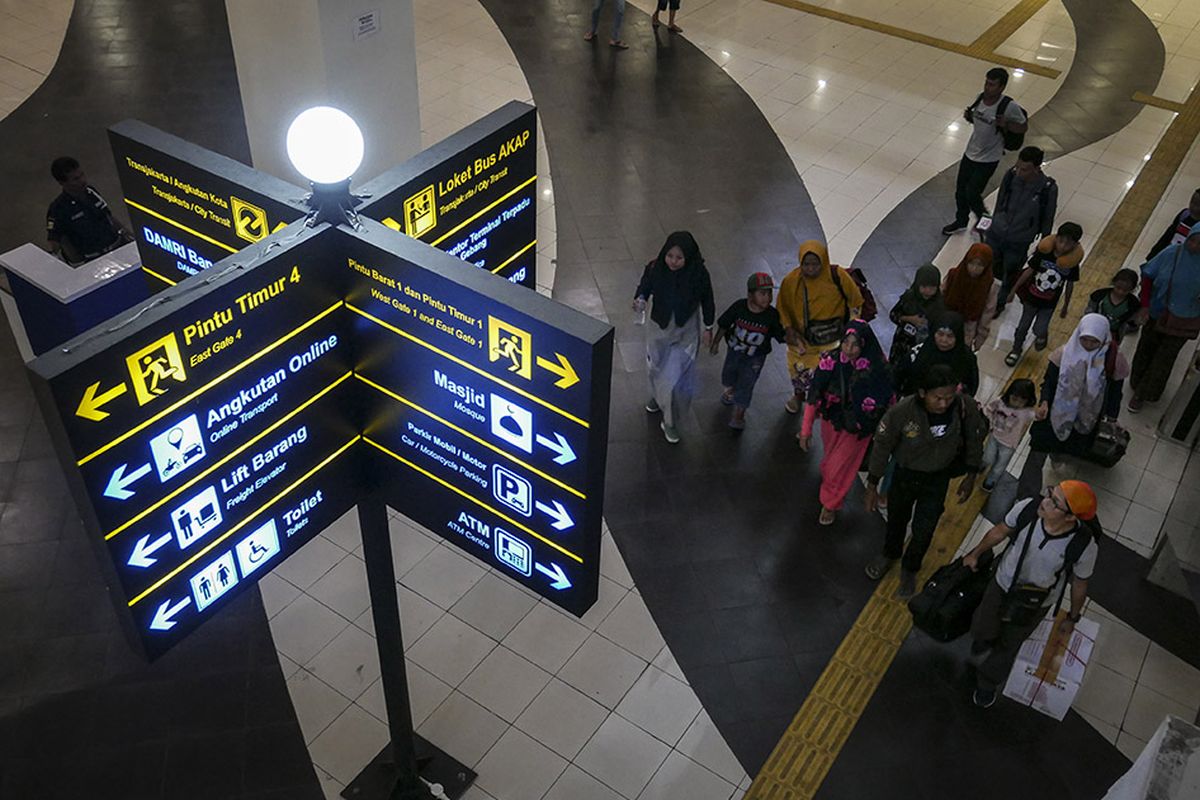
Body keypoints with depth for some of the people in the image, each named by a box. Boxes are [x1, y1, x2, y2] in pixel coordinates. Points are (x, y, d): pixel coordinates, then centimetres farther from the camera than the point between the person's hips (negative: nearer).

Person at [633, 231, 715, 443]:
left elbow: (707, 300, -8)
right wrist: (640, 300, -26)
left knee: (676, 376, -3)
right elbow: (644, 287, -3)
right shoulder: (655, 268, -21)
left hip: (685, 331, -3)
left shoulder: (699, 274, -24)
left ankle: (670, 422, 17)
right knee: (655, 367, 25)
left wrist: (708, 328, 2)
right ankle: (657, 396, 59)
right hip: (659, 326, 3)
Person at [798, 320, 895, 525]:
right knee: (830, 459, 28)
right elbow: (814, 396, -17)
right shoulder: (830, 361, -26)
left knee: (841, 467, 15)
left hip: (857, 429, -1)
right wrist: (806, 428, -12)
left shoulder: (877, 369, -27)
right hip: (832, 421, 1)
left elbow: (888, 403, -13)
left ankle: (831, 504, 43)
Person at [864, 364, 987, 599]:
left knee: (924, 529, 12)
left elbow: (975, 439, -7)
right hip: (905, 474, 0)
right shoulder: (901, 411, -34)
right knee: (896, 518, 25)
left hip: (938, 478, 1)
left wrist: (971, 476, 3)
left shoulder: (966, 407, -29)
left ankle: (910, 569, 44)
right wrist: (872, 485, -9)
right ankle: (890, 554, 58)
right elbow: (882, 446, -18)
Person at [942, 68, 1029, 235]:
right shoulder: (981, 98, -5)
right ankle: (961, 221, 40)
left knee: (972, 194, -1)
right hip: (970, 152, 6)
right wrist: (968, 116, -9)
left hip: (988, 159, -6)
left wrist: (1005, 124, -28)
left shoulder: (1009, 107, -23)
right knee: (960, 190, 17)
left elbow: (1023, 127, -10)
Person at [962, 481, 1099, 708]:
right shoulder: (1028, 508, -31)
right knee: (982, 631, 24)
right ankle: (986, 638, 63)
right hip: (1002, 585, 2)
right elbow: (1000, 531, -7)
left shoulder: (1084, 547, -35)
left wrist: (1072, 618, 4)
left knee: (1007, 646, 24)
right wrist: (975, 553, 9)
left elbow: (1079, 584, -12)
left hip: (1034, 605, -1)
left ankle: (987, 683, 55)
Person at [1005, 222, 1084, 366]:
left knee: (1039, 331, -3)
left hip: (1049, 304, 0)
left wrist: (1066, 306, 7)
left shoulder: (1073, 262, -18)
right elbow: (1029, 271, -10)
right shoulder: (1044, 251, -21)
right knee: (1023, 327, 17)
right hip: (1031, 297, 0)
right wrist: (1013, 290, -4)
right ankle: (1016, 350, 43)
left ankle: (1042, 335, 35)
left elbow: (1070, 285, -3)